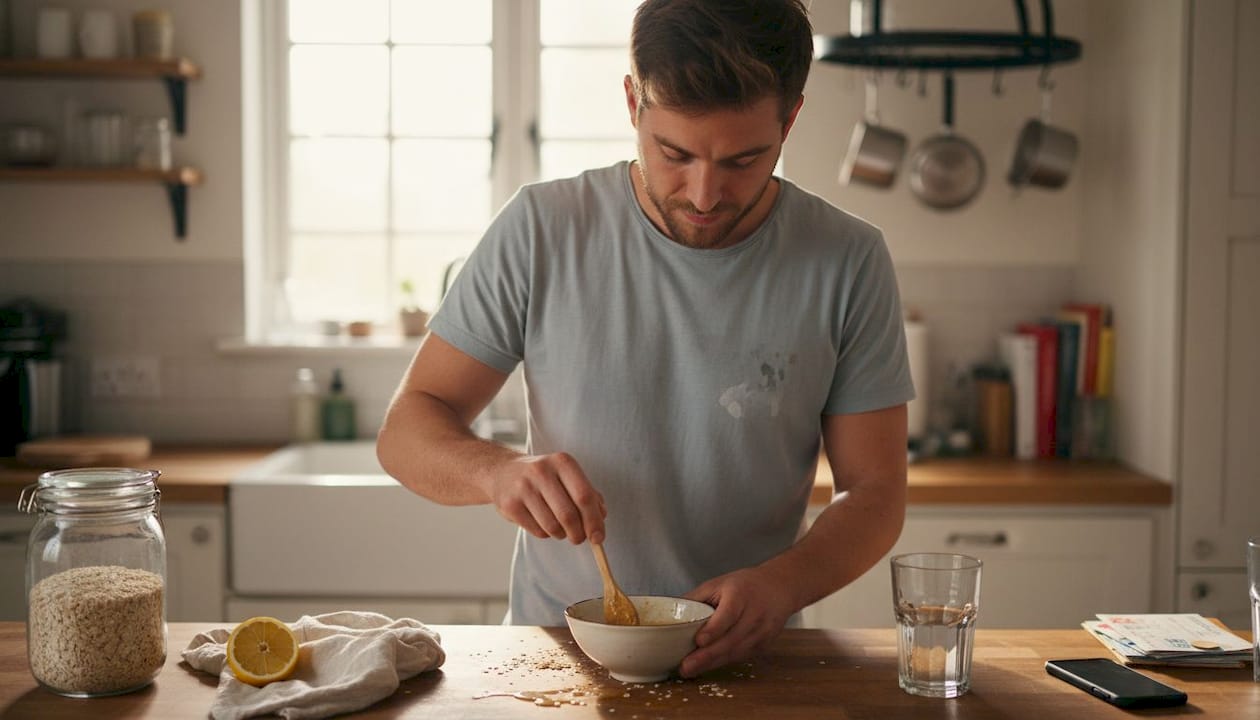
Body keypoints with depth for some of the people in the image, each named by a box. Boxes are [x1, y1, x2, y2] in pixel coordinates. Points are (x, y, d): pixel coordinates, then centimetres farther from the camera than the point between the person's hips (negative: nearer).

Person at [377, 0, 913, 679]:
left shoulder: (848, 261, -5)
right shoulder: (540, 229, -6)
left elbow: (875, 490, -1)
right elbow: (406, 430, -2)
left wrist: (782, 583, -21)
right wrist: (498, 470, -25)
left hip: (739, 656, 2)